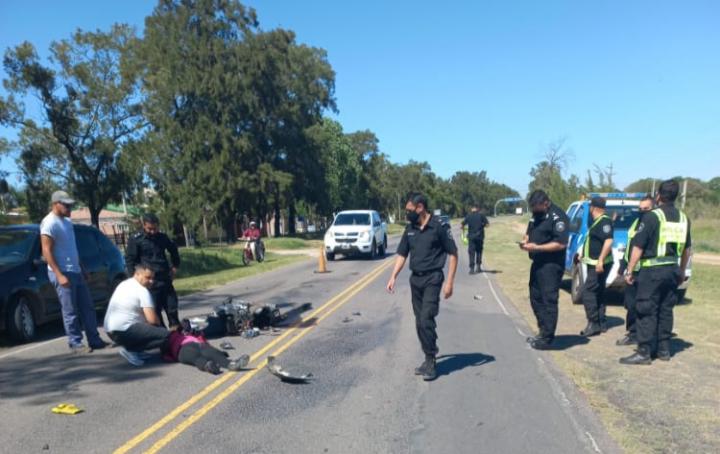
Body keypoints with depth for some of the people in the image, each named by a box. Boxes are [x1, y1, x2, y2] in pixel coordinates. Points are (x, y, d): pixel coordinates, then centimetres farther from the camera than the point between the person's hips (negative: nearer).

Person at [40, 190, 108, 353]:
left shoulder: (67, 221, 14)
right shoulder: (50, 223, -12)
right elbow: (46, 251, -17)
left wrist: (81, 268, 19)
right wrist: (59, 275, -22)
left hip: (76, 272, 9)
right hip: (62, 273, -9)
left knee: (88, 307, 9)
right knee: (70, 311, -2)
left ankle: (94, 340, 15)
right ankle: (75, 344, 7)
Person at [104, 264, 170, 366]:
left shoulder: (124, 284, 16)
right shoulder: (142, 291, -12)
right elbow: (152, 320, -18)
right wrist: (160, 325, 5)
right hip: (124, 332, -10)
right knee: (165, 335, -16)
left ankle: (130, 347, 10)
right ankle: (130, 349, -10)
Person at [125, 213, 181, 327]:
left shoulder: (162, 237, 7)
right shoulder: (135, 240, -5)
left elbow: (173, 249, 25)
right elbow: (129, 260, -4)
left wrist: (175, 266, 19)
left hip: (166, 279, 4)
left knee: (172, 309, 8)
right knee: (155, 311, -1)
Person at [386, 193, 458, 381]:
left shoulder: (439, 226, -9)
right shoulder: (410, 229, 8)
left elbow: (453, 254, -7)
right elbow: (402, 254, 13)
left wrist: (449, 282, -11)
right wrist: (393, 277, 2)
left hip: (432, 279, -6)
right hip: (415, 279, 6)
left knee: (427, 319, -13)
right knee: (419, 322, 10)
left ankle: (431, 361, -1)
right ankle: (428, 360, 21)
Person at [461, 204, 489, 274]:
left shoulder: (468, 216, 0)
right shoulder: (481, 215, -1)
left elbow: (462, 224, -6)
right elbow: (487, 224, -5)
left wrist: (463, 227, 16)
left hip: (471, 236, 0)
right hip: (480, 236, 1)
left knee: (471, 252, 2)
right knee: (479, 251, 16)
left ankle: (472, 268, -6)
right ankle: (478, 267, 16)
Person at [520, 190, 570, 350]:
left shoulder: (557, 216, -16)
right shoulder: (536, 214, 11)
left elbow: (561, 244, -21)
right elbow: (529, 232, 22)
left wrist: (536, 247, -22)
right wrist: (525, 240, -1)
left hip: (551, 265, -9)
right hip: (538, 263, 9)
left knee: (549, 300, -4)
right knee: (536, 298, 15)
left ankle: (547, 338, 4)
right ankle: (542, 332, 28)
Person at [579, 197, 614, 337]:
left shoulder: (604, 221, -15)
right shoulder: (597, 221, 16)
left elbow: (608, 241, -25)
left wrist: (600, 260, -29)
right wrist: (584, 255, 29)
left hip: (599, 265, -11)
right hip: (594, 264, 11)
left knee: (587, 292, -12)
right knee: (597, 293, 13)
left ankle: (593, 324, -10)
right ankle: (602, 323, 19)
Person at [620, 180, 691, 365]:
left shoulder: (652, 217, -12)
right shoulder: (683, 218, 9)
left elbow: (638, 247, -14)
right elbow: (686, 249, 17)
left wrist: (629, 270, -8)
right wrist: (682, 271, 26)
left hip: (652, 270, -6)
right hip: (672, 269, 7)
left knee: (647, 312, -3)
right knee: (666, 311, 14)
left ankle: (644, 352, -1)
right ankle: (664, 350, 21)